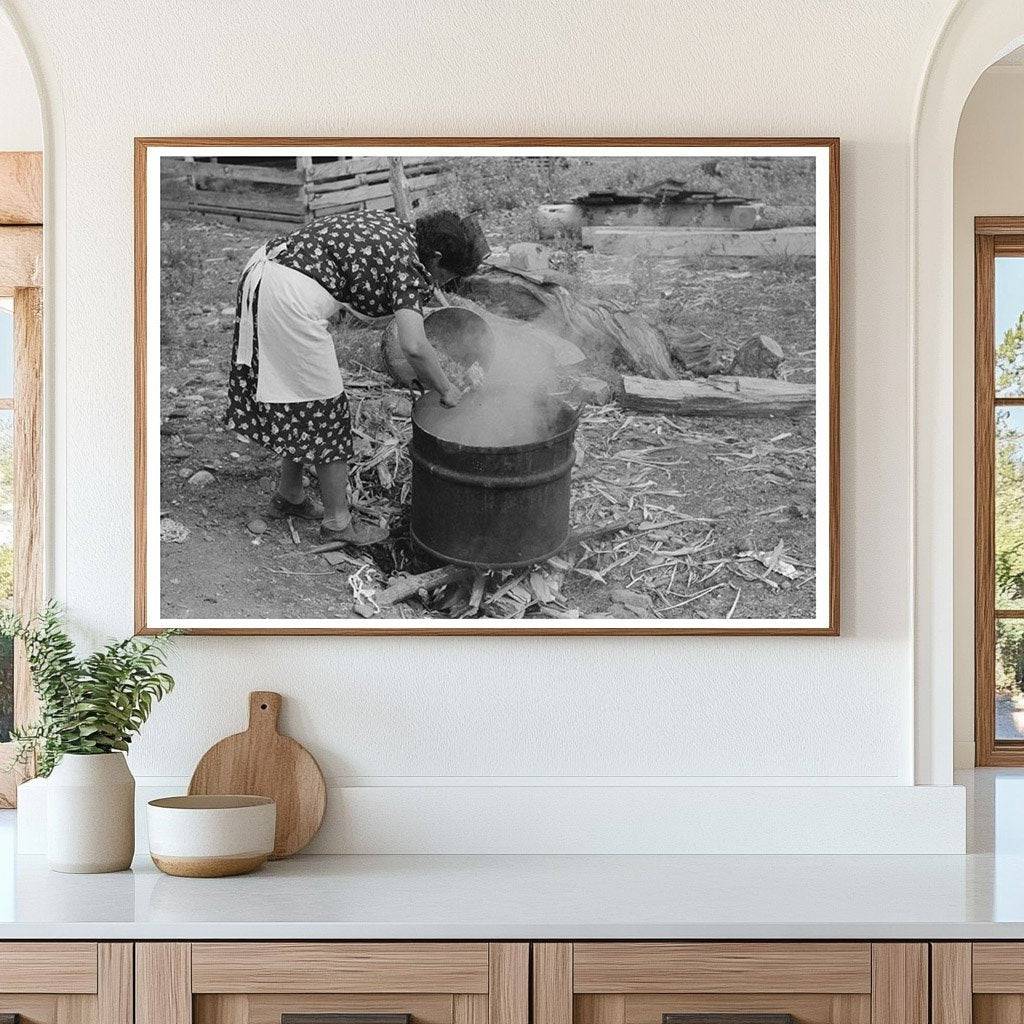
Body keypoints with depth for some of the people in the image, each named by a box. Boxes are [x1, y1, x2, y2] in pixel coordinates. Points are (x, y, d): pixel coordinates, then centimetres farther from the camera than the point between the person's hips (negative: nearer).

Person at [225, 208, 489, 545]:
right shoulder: (407, 265, -10)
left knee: (296, 401, 22)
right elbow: (413, 347, -21)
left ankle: (288, 495, 36)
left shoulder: (393, 223, 15)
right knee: (321, 406, 3)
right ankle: (337, 521, 13)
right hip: (291, 299, -10)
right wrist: (446, 390, -5)